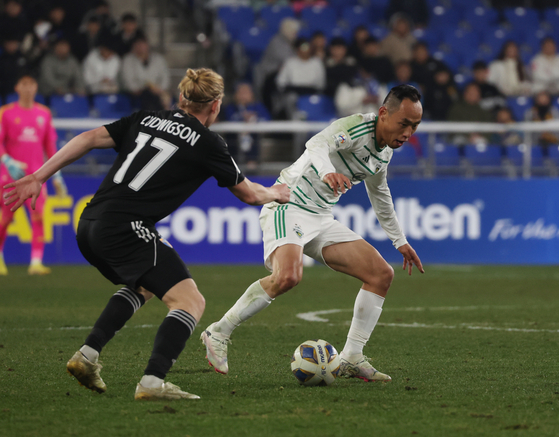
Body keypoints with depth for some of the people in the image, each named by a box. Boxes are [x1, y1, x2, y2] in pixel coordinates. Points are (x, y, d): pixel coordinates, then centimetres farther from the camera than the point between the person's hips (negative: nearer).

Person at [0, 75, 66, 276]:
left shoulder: (44, 113, 11)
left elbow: (50, 145, 15)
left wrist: (56, 174, 12)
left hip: (36, 174, 2)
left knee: (38, 216, -12)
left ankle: (36, 262, -15)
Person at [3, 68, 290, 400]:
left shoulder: (146, 120, 18)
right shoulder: (208, 143, 4)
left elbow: (89, 139, 10)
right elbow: (248, 194, 17)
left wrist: (39, 178, 12)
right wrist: (275, 193, 39)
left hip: (89, 227, 8)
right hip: (126, 230, -8)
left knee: (145, 285, 31)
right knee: (191, 302, -5)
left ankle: (88, 354, 20)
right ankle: (153, 382, -24)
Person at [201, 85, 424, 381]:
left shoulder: (384, 152, 9)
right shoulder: (356, 127, -18)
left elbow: (379, 194, 29)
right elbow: (317, 145, -38)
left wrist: (400, 241, 35)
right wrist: (327, 171, -60)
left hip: (321, 218, 9)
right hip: (287, 205, -9)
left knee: (381, 274, 0)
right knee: (287, 276, -33)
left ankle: (351, 359, 4)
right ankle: (218, 333, -15)